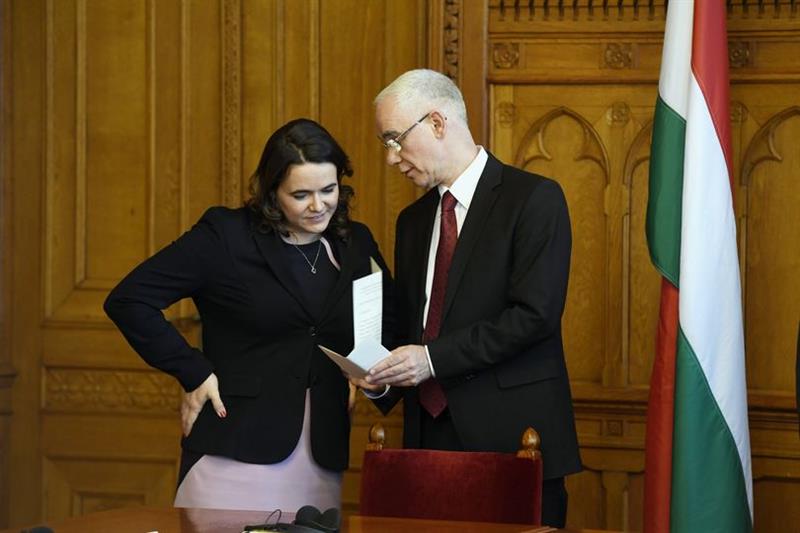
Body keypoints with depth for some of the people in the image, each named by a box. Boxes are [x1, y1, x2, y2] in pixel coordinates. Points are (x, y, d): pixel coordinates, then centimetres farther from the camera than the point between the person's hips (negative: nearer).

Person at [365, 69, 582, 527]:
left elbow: (535, 313, -15)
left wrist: (433, 358, -18)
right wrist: (381, 375, 1)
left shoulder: (535, 199, -5)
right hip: (430, 438, 6)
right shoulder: (413, 221, 18)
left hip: (512, 437, -6)